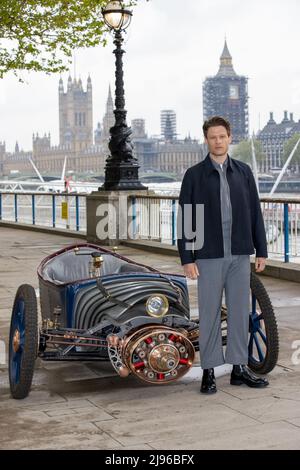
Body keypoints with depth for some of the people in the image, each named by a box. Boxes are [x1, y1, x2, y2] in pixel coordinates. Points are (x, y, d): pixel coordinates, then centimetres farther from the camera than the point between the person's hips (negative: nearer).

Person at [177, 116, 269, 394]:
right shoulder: (194, 175, 0)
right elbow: (185, 219, -2)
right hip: (209, 256, -3)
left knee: (240, 311, 7)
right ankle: (209, 372, 10)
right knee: (209, 314, 2)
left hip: (240, 255, 3)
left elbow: (255, 213, 10)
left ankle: (239, 368, 18)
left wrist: (261, 251, 7)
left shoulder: (243, 172, 9)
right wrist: (187, 258, -7)